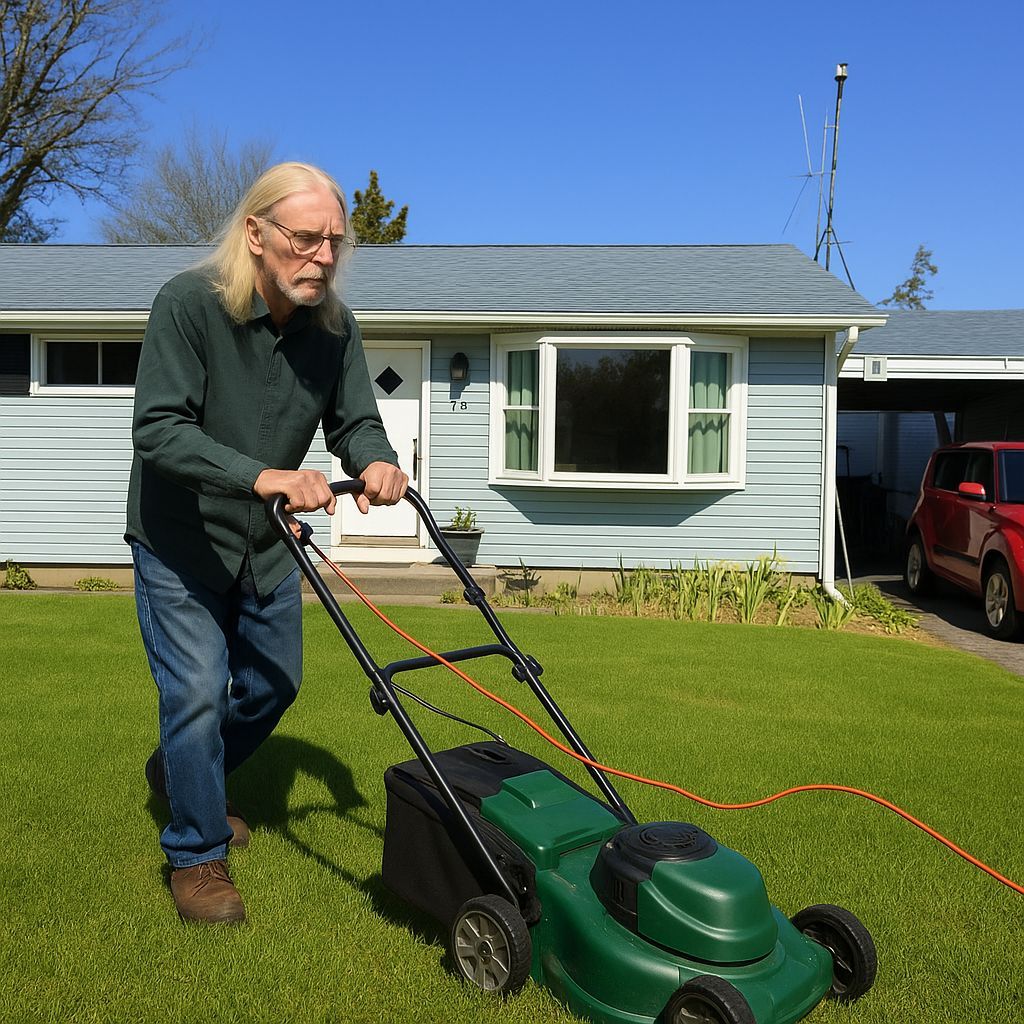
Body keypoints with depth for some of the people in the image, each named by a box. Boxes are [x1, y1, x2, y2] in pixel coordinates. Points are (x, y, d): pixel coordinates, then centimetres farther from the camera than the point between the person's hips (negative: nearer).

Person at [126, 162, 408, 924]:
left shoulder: (334, 325, -8)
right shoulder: (190, 303, -24)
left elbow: (355, 419, -5)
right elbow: (158, 429, -30)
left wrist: (375, 462, -29)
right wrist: (260, 475, -43)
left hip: (267, 545, 6)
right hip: (179, 545, -5)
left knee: (274, 685, 16)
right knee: (197, 694, -6)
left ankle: (182, 775, 45)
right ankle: (197, 855, 16)